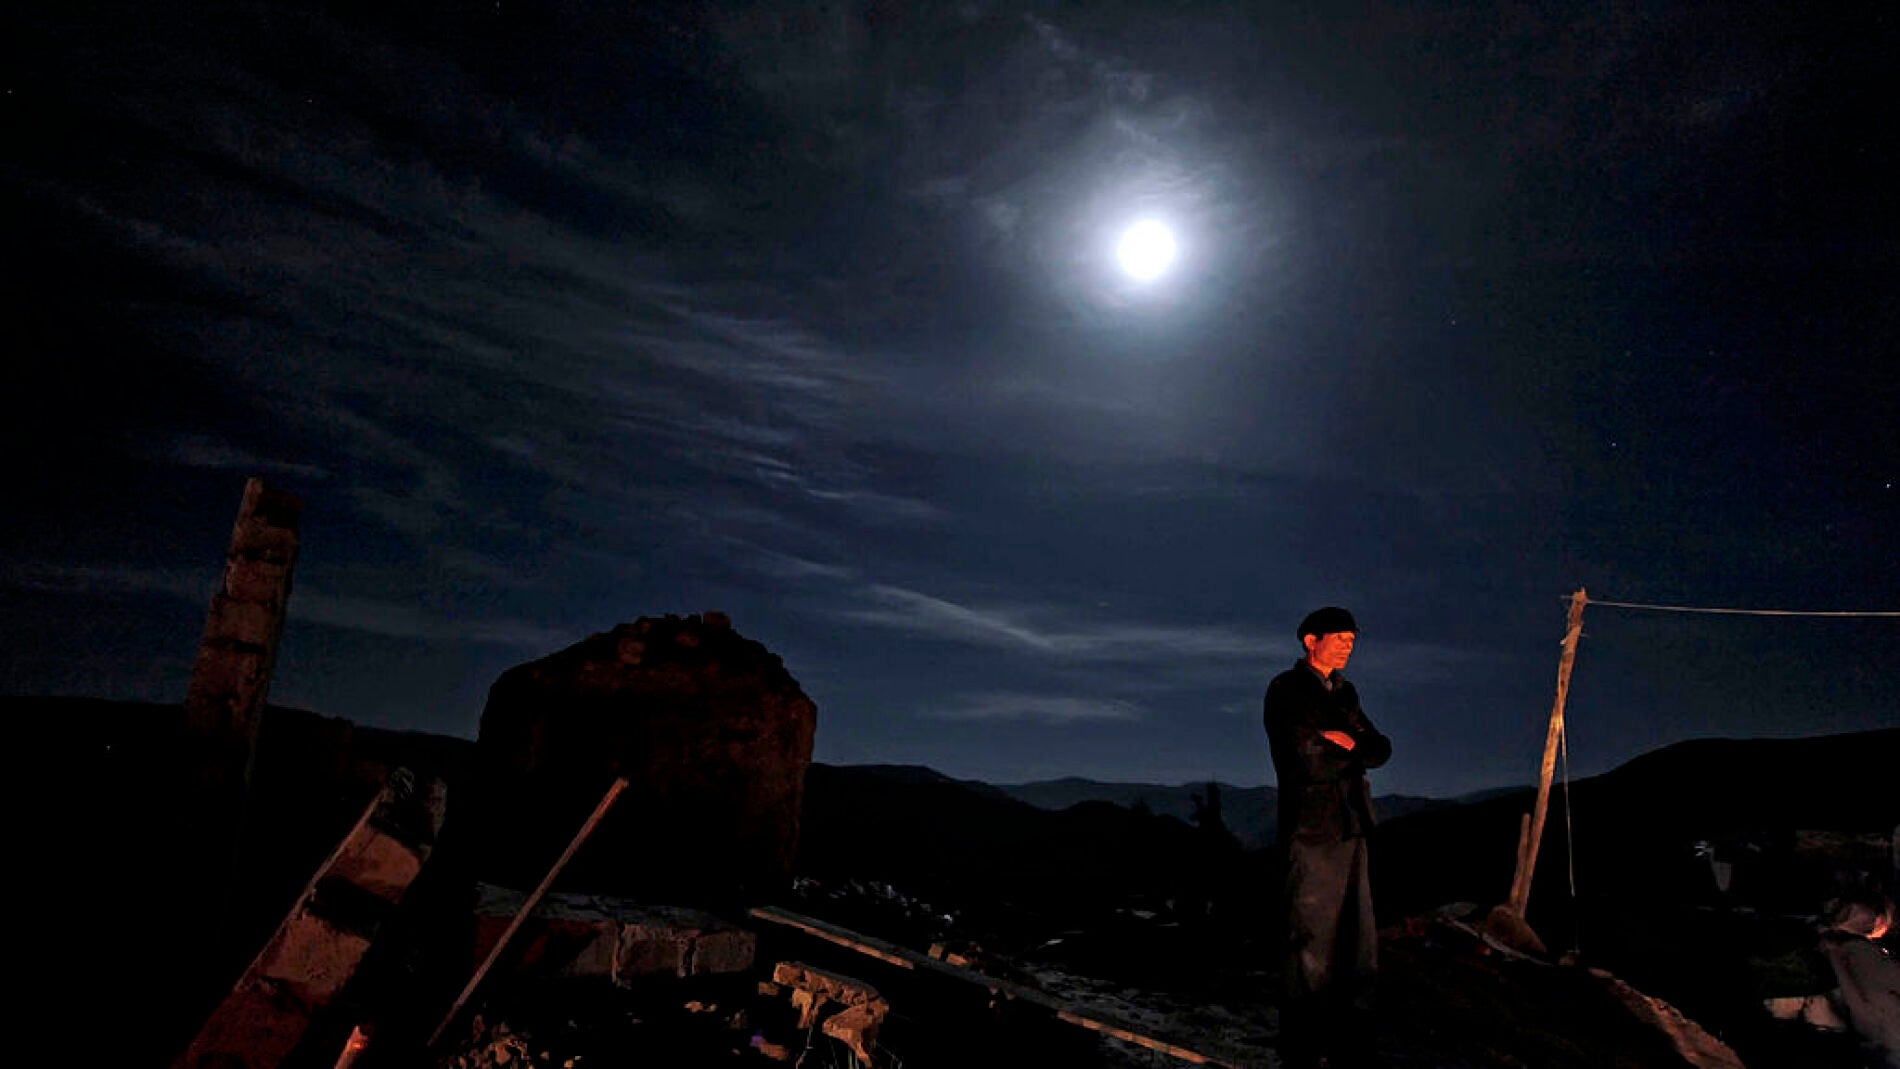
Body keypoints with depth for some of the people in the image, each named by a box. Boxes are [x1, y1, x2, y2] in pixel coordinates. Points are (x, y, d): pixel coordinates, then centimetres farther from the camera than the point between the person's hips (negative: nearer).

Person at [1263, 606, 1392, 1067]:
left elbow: (1381, 749, 9)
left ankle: (1343, 1032, 25)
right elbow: (1306, 759, -18)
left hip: (1351, 826, 8)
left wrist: (1349, 743, -11)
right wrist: (1353, 752, -4)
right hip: (1311, 827, -8)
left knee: (1357, 938, 13)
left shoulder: (1344, 692, 17)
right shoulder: (1286, 690, -8)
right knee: (1313, 938, -1)